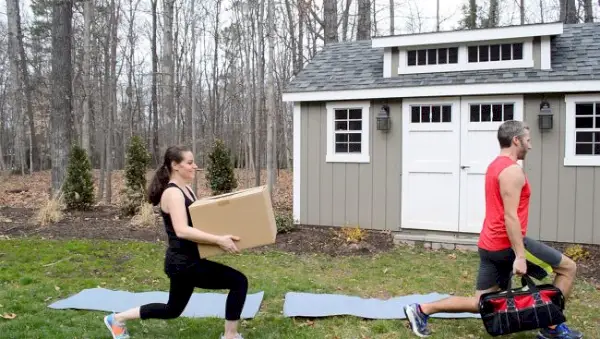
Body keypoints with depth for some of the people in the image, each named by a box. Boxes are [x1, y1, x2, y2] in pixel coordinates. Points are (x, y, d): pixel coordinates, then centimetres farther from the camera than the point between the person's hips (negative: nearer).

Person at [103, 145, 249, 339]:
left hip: (187, 261, 10)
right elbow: (182, 231, -30)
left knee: (172, 309, 24)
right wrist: (219, 240, -33)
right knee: (239, 282, -12)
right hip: (183, 263, -10)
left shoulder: (186, 190, 12)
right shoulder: (172, 193, -18)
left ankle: (117, 319, 35)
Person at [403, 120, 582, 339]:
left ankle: (421, 310, 5)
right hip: (507, 244, -9)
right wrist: (520, 256, -22)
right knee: (568, 267, 6)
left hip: (490, 245, 9)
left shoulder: (495, 166, 18)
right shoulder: (512, 170, -14)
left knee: (480, 303, 11)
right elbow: (510, 217, -21)